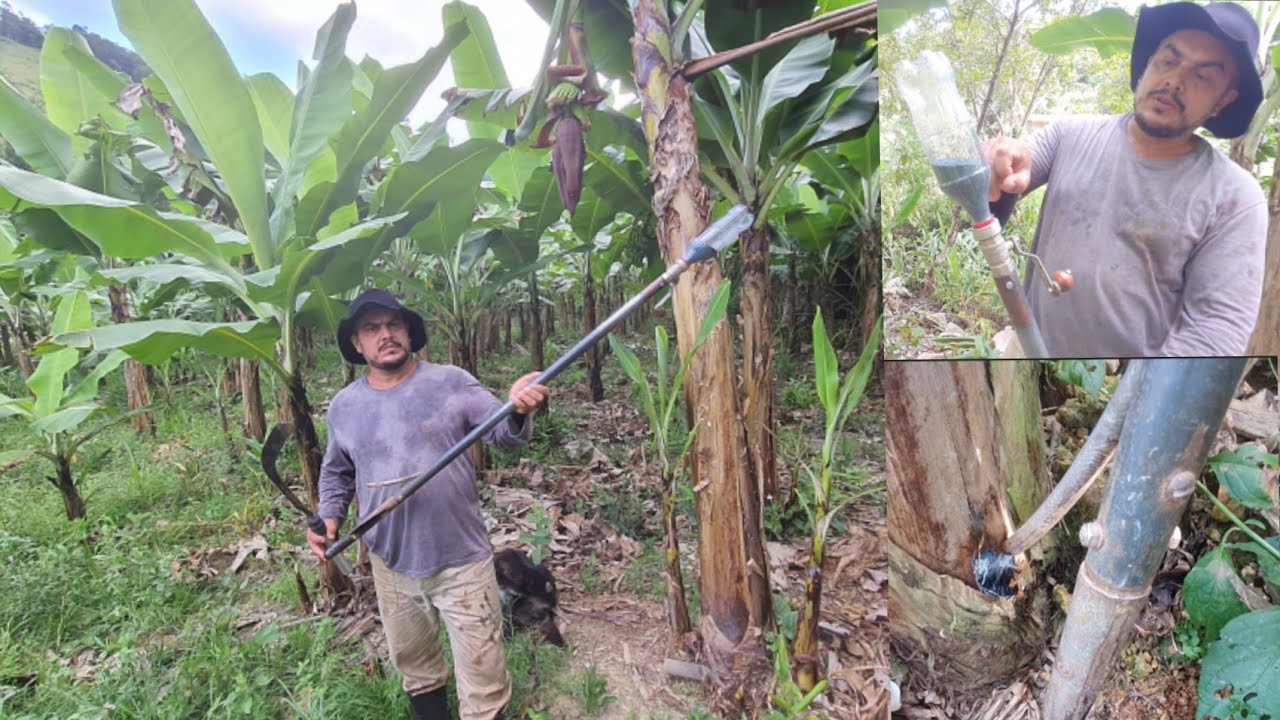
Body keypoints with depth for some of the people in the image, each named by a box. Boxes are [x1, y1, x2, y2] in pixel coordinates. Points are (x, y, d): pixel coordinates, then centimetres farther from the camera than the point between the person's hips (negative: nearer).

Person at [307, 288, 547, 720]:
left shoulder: (450, 382, -7)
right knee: (413, 666, 26)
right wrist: (330, 516, -1)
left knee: (481, 677, 8)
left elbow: (502, 434, -14)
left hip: (461, 561, -3)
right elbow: (337, 471, 17)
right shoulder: (344, 406, 3)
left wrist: (517, 410, -36)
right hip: (391, 566, 4)